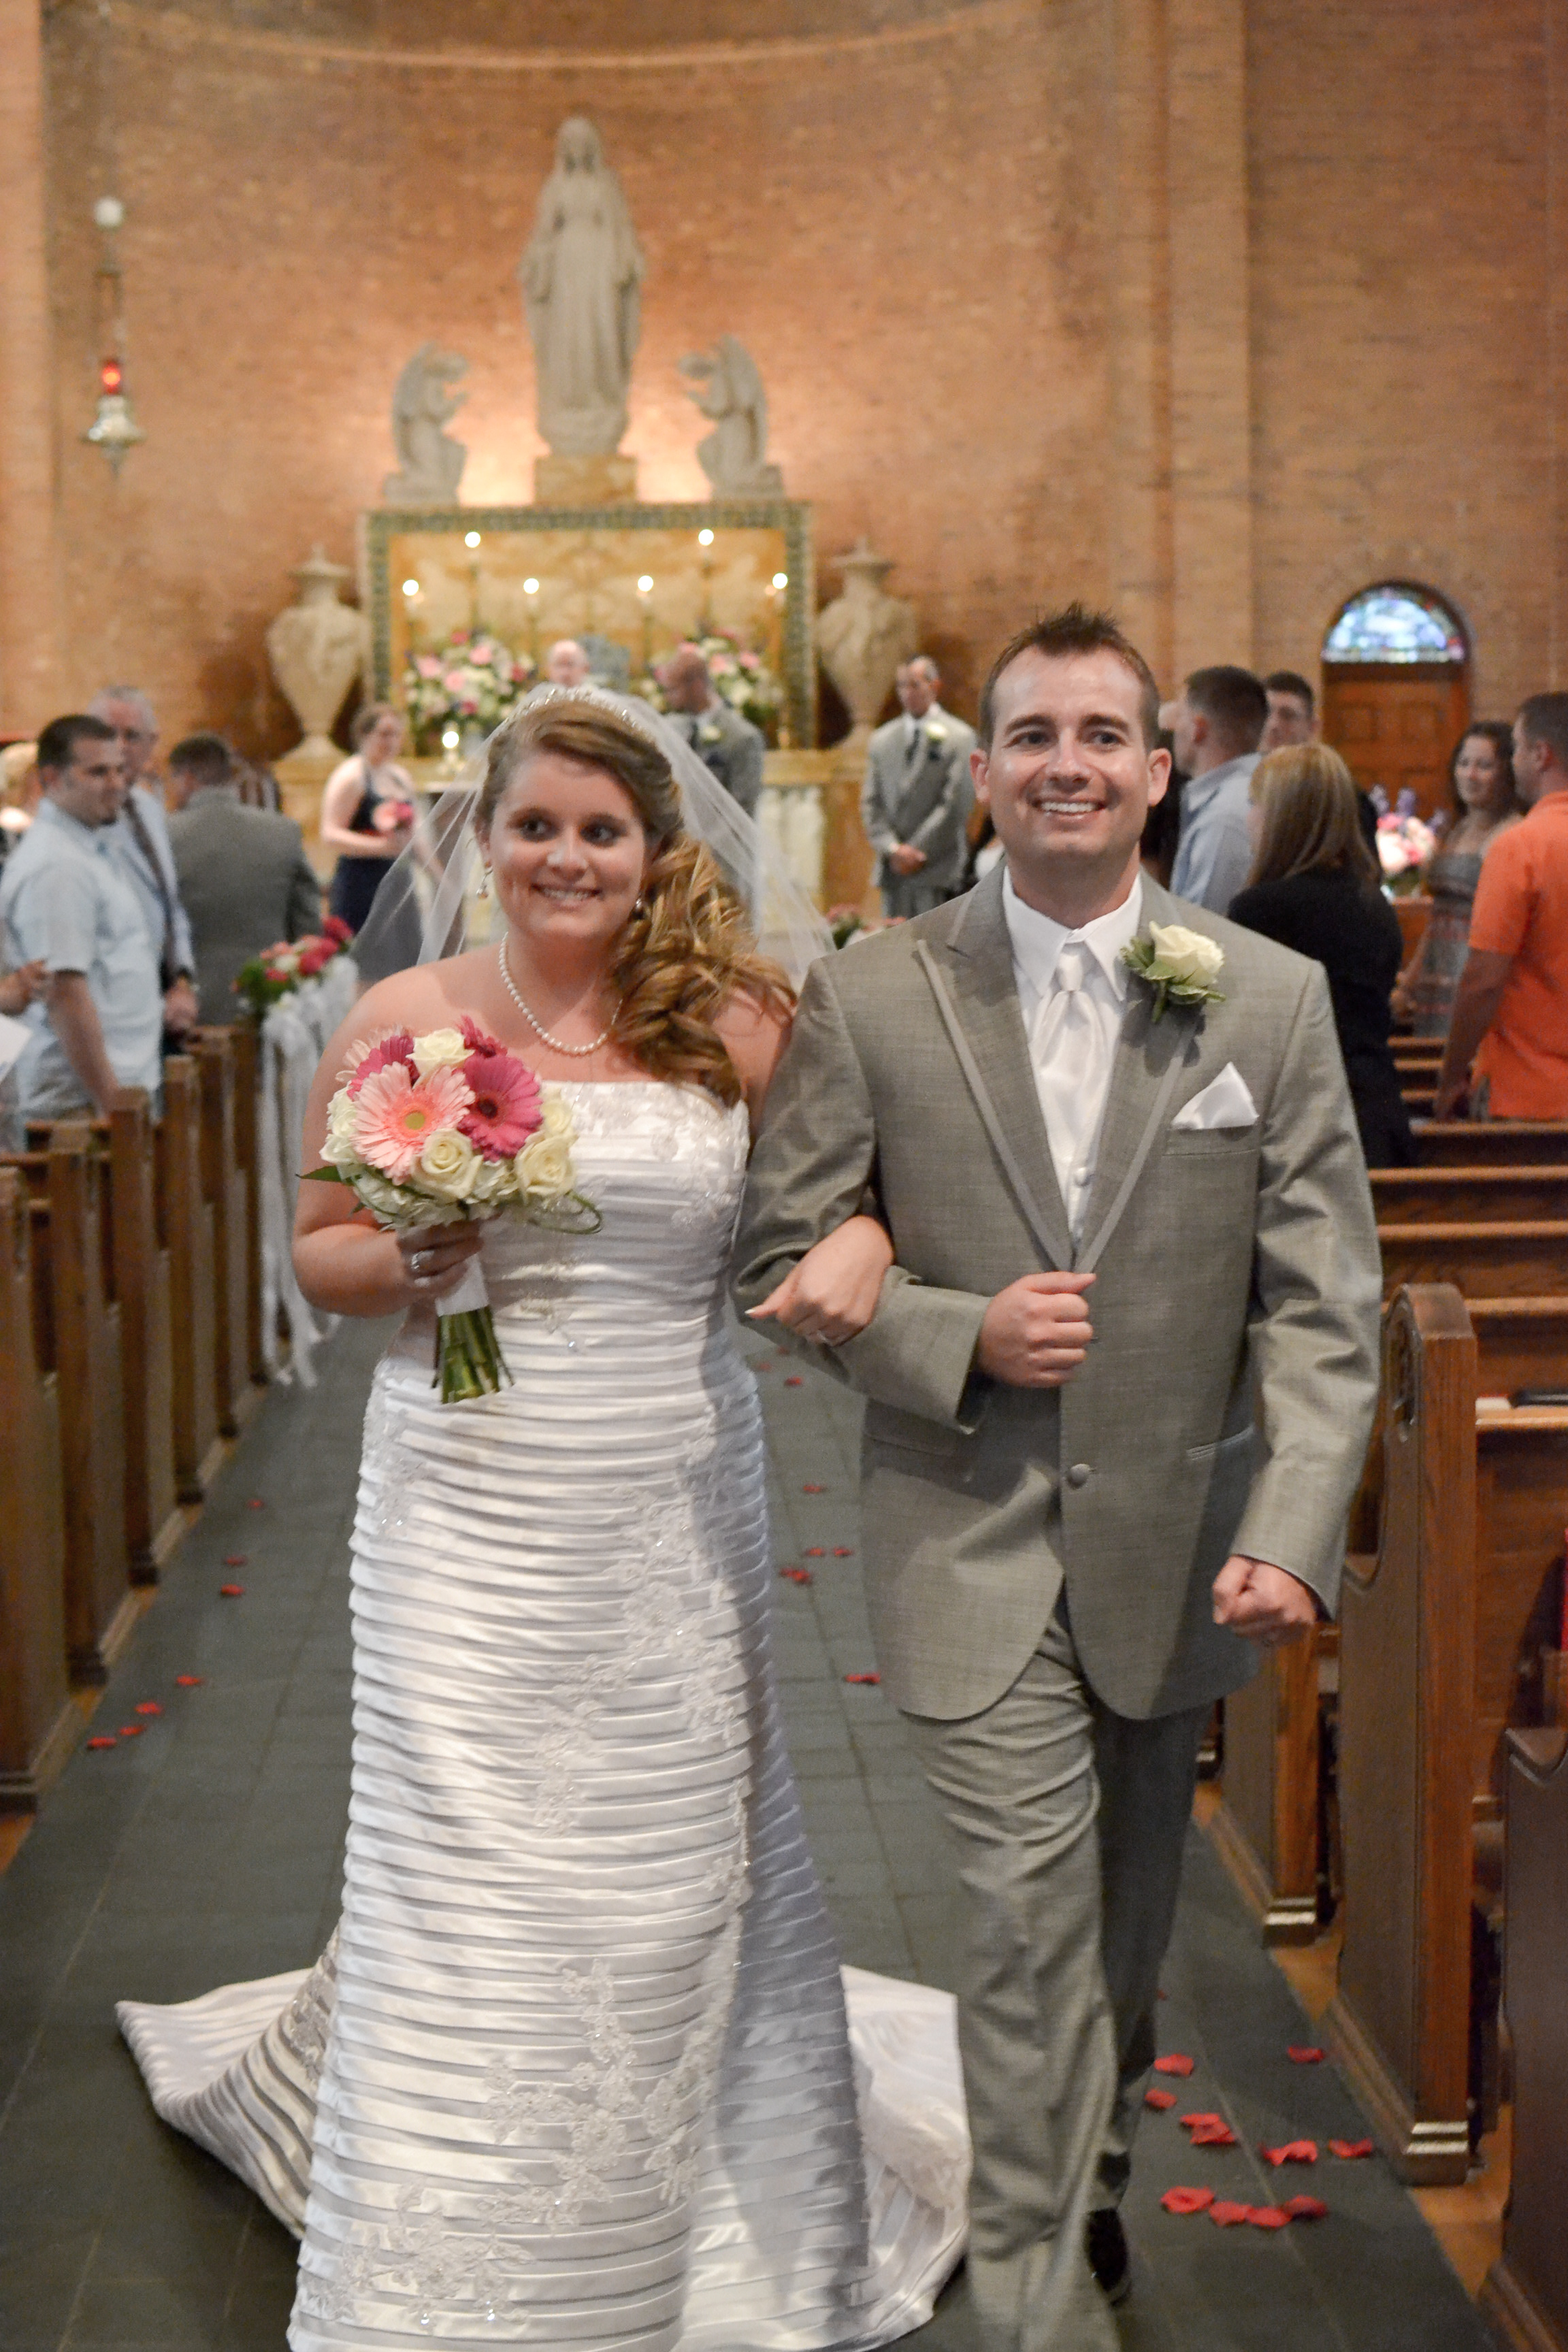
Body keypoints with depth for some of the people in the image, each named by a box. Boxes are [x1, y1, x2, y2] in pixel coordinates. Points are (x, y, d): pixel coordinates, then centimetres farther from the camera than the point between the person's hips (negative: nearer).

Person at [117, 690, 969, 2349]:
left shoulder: (733, 1023, 0)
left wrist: (861, 1239, -16)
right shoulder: (401, 1020, 0)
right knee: (467, 1870, 2)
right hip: (471, 1510, -1)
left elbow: (853, 1171, 6)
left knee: (678, 1863, 9)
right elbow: (317, 1251, 7)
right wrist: (407, 1260, -14)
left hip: (672, 1511, 1)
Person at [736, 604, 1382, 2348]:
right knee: (1033, 1922, -6)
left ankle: (1086, 2172, 46)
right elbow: (783, 1263, -2)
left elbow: (1322, 1301, -5)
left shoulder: (1273, 1000, -3)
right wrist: (960, 1335, -18)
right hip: (976, 1540, -2)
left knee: (1125, 1922, 20)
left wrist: (1292, 1534, -16)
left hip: (1181, 1546, 3)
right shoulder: (869, 998, -6)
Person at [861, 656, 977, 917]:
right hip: (893, 871, 4)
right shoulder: (881, 741, 16)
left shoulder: (959, 737, 1)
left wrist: (916, 852, -8)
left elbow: (957, 803, -5)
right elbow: (871, 804, 12)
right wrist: (893, 849, -5)